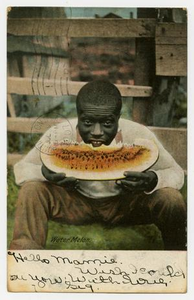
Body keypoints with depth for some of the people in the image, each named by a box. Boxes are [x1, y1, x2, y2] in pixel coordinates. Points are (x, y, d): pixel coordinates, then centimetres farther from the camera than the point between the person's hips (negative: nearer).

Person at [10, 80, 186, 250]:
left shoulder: (138, 136, -27)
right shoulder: (58, 135, -26)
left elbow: (176, 173, -14)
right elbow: (22, 168, -11)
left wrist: (153, 181, -39)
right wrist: (44, 173, -36)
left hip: (126, 204, 0)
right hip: (75, 203, 0)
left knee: (172, 200, -27)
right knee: (31, 191, -27)